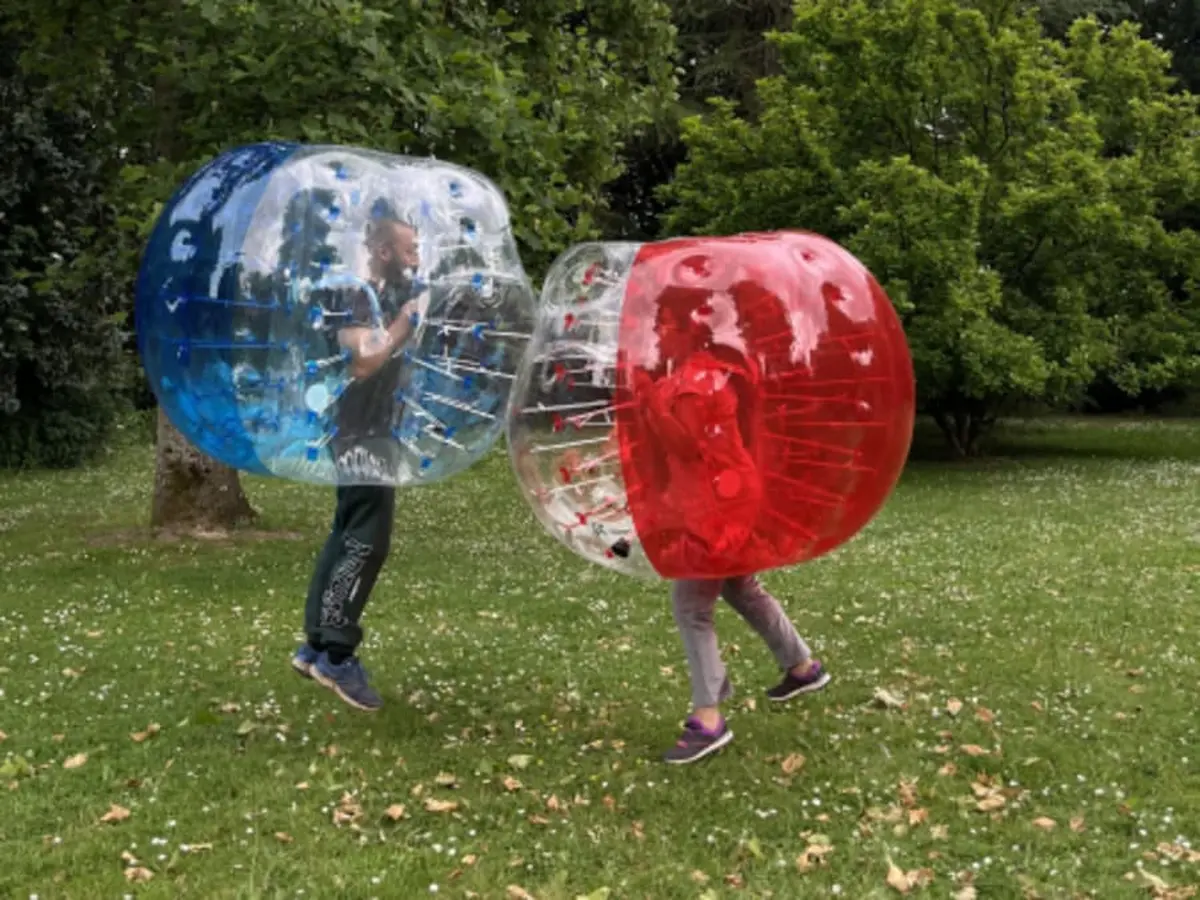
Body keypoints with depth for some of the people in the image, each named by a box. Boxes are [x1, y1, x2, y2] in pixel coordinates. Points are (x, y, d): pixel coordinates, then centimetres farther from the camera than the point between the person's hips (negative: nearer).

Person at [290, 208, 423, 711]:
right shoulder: (353, 296, -16)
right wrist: (407, 321, -22)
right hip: (359, 433, -10)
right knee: (368, 540, -11)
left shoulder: (392, 291, 12)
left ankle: (317, 646, 19)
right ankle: (337, 656, -6)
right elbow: (362, 363, -28)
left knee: (349, 536, 12)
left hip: (376, 431, 10)